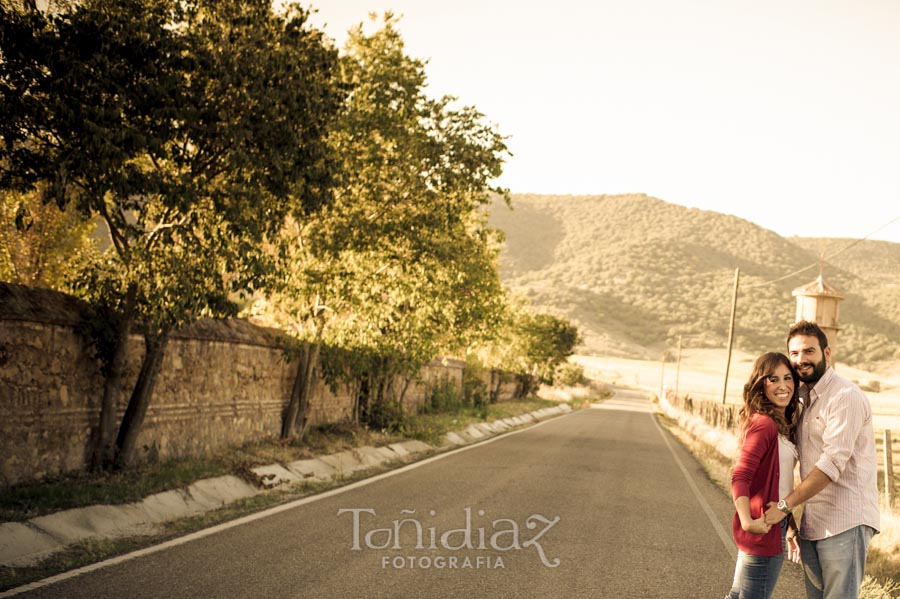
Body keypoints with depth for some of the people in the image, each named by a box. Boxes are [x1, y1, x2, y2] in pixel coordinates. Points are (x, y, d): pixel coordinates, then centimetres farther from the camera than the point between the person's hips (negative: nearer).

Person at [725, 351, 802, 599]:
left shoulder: (782, 424, 12)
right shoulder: (764, 424, -16)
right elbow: (740, 477, -23)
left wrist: (790, 528, 20)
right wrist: (747, 521, -33)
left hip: (775, 525, 9)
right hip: (763, 530, -9)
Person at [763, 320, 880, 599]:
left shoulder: (846, 397, -13)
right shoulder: (803, 398, 16)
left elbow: (833, 463, -21)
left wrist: (785, 505, -21)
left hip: (844, 523, -9)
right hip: (812, 524, 9)